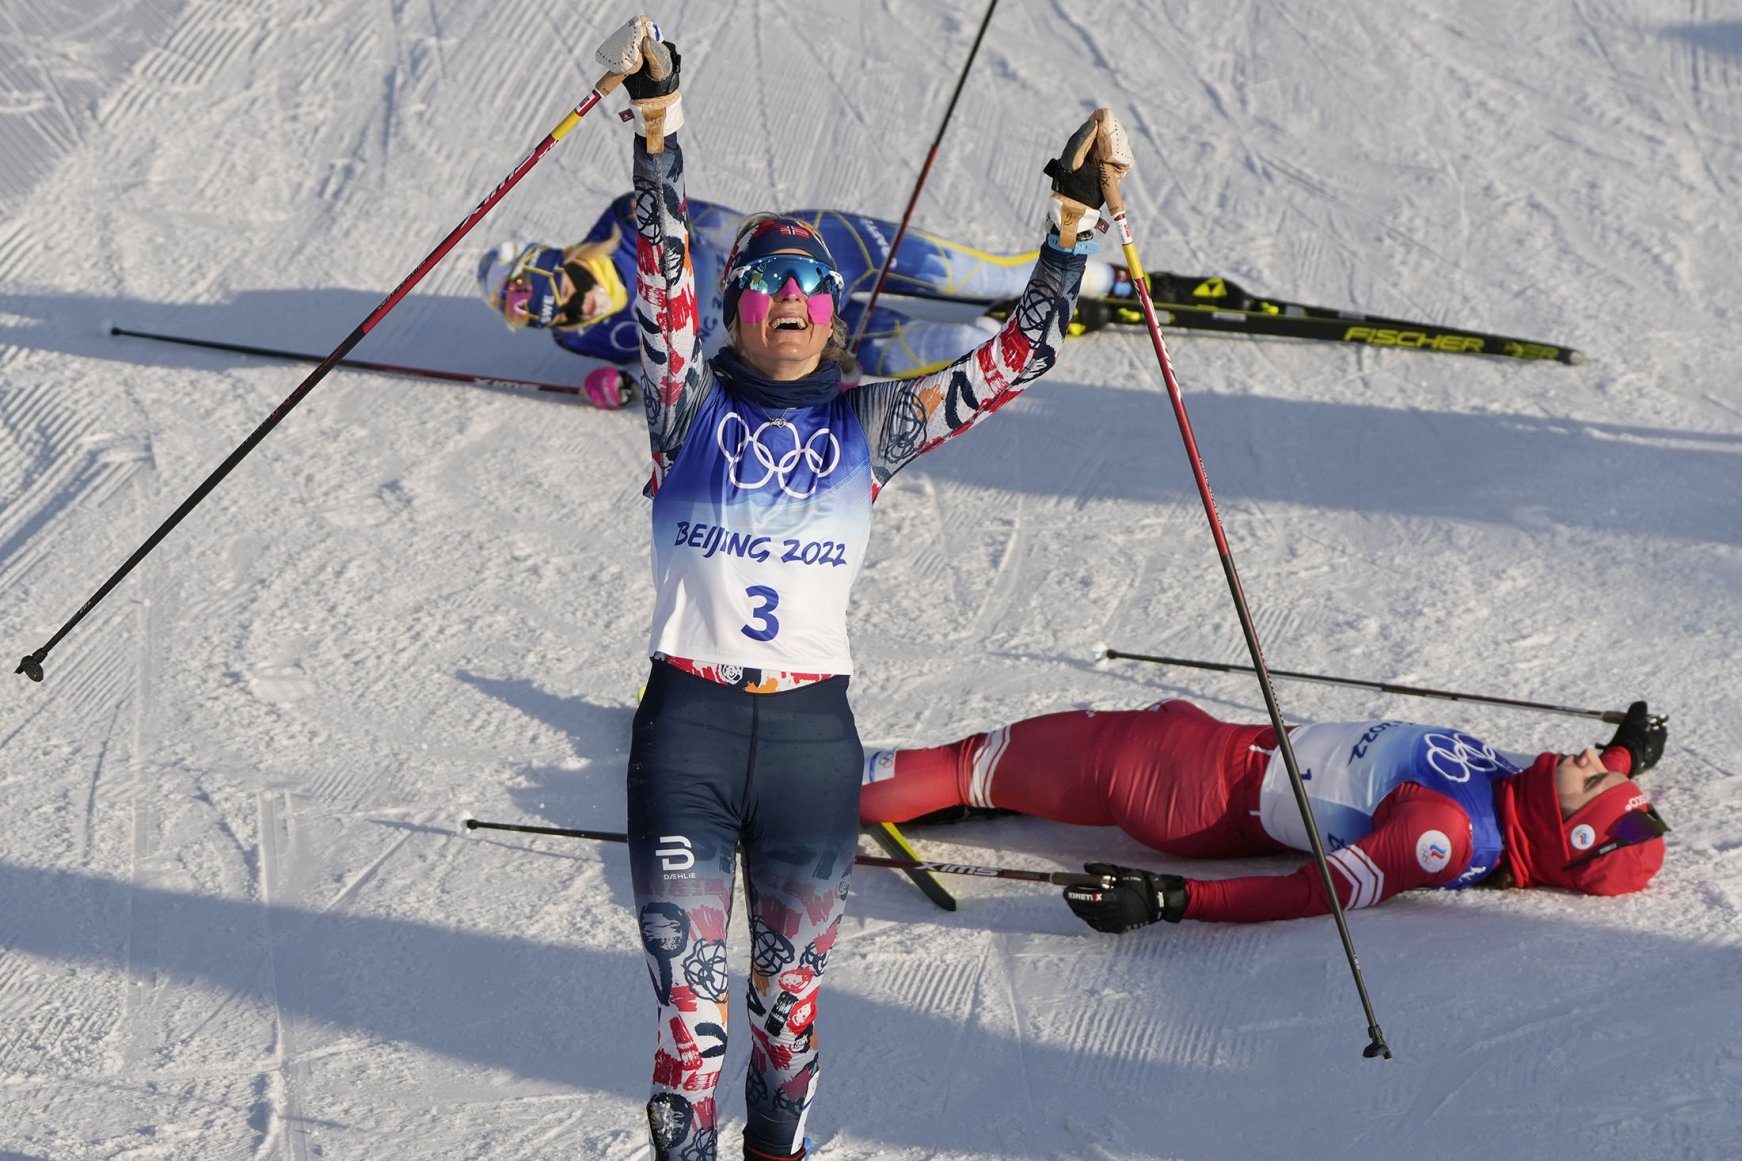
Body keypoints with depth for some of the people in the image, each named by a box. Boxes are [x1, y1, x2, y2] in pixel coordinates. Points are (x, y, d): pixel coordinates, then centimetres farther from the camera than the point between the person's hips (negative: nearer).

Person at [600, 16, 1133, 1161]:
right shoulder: (692, 405, 6)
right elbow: (664, 273, -6)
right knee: (689, 998, -2)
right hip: (687, 730, -1)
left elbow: (1015, 358, 6)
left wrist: (1074, 227, -1)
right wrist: (658, 129, -17)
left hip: (813, 734, 2)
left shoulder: (869, 424, 9)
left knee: (791, 996, 10)